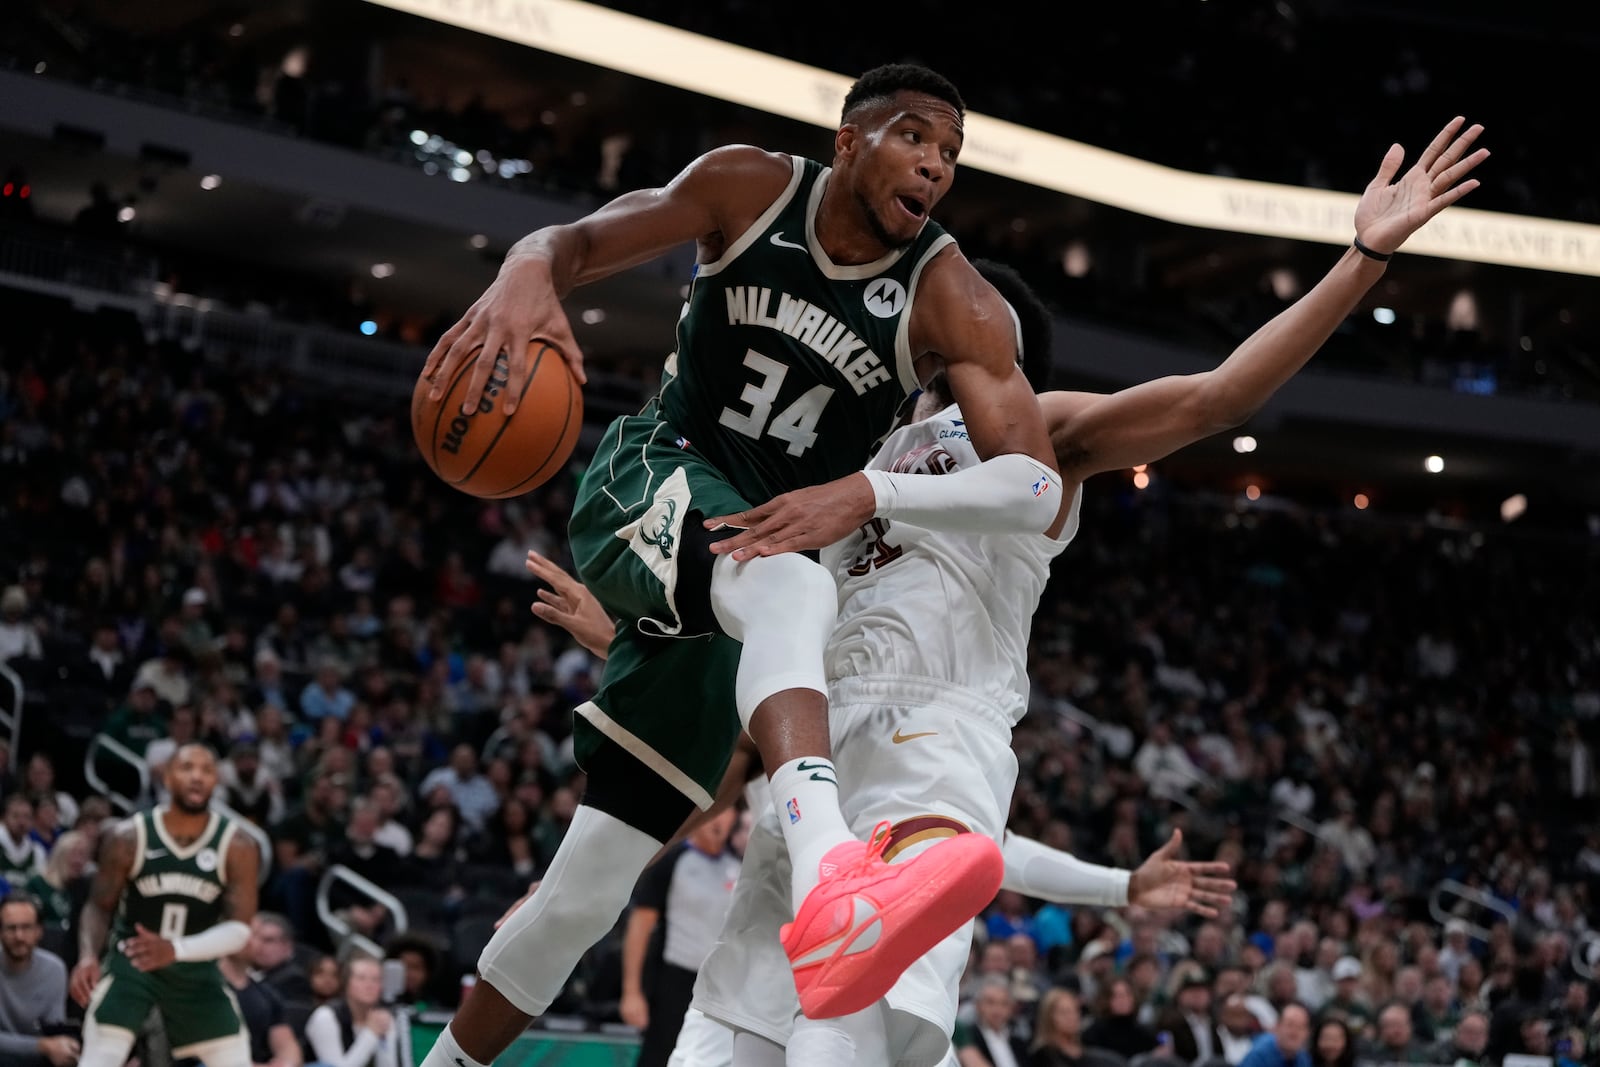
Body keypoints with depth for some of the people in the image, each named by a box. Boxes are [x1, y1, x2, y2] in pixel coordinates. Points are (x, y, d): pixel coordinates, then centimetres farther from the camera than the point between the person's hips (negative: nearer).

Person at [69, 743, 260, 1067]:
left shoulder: (237, 846, -13)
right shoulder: (129, 837, -14)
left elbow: (240, 928, -16)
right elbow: (99, 906, -3)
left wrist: (176, 950, -33)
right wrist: (88, 956, -24)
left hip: (196, 968, 2)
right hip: (130, 962, -2)